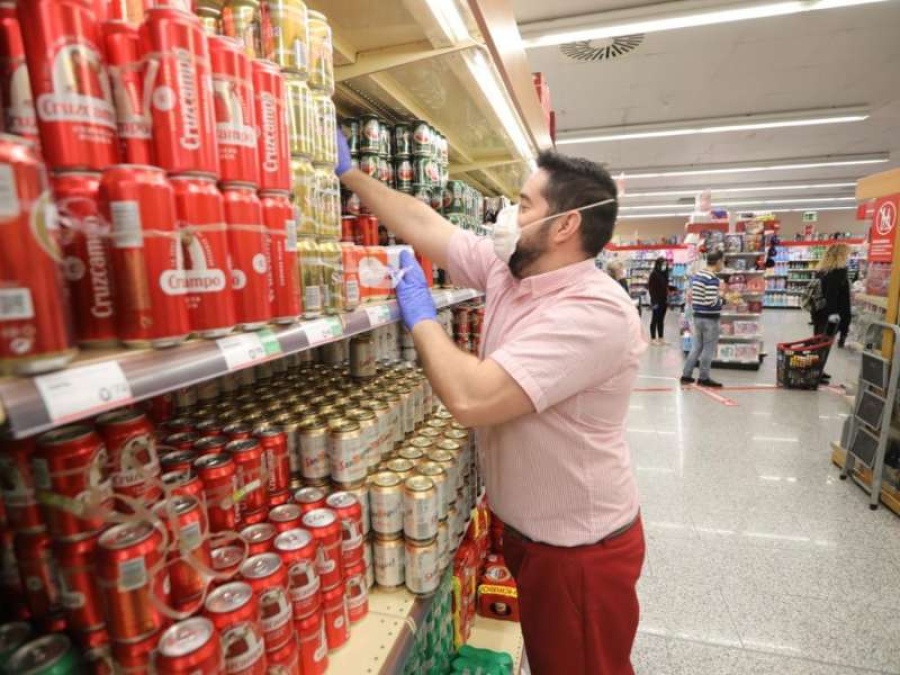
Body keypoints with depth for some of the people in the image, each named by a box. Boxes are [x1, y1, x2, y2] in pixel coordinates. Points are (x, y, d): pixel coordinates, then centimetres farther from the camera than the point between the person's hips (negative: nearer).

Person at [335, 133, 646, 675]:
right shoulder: (507, 271, -4)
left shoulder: (593, 312, -31)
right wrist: (349, 172, 7)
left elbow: (471, 398, -38)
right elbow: (424, 225, 2)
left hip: (582, 549, -7)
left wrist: (421, 316, -22)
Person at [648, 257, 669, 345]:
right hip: (657, 301, -7)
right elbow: (651, 288, -14)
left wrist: (667, 299, 11)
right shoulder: (653, 274, -10)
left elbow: (666, 287, 17)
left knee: (661, 320, 11)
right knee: (655, 320, 0)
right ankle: (653, 339, 6)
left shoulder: (665, 274, 12)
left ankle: (661, 338, 17)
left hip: (664, 300, 7)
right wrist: (654, 301, -18)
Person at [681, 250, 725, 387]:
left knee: (696, 347, 15)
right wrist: (723, 300, -6)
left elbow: (691, 296, 13)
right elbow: (711, 301, -23)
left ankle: (686, 375, 17)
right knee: (708, 349, 4)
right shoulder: (713, 279, -18)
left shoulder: (696, 275, 8)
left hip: (697, 316, 8)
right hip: (710, 318, -8)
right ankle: (704, 378, 13)